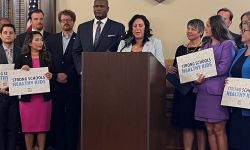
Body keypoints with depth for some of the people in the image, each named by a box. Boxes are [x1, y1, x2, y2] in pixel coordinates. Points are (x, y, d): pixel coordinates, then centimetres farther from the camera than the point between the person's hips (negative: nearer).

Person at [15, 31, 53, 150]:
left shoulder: (47, 57, 7)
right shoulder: (22, 58, 3)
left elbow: (51, 73, 9)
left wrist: (51, 76, -13)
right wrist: (21, 70, -15)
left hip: (44, 96, 1)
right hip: (27, 97, -1)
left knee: (42, 126, 5)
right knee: (28, 127, 5)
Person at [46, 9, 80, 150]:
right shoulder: (52, 39, 12)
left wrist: (67, 75, -10)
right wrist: (56, 75, -5)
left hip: (73, 86, -3)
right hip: (56, 85, 3)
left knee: (72, 118, 0)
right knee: (58, 118, 6)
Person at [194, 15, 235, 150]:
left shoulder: (227, 44, -1)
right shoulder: (207, 45, 19)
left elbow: (223, 68, -12)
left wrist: (204, 76, -9)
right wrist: (197, 78, -5)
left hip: (217, 90, -6)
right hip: (203, 90, 6)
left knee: (219, 129, -3)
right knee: (209, 129, 7)